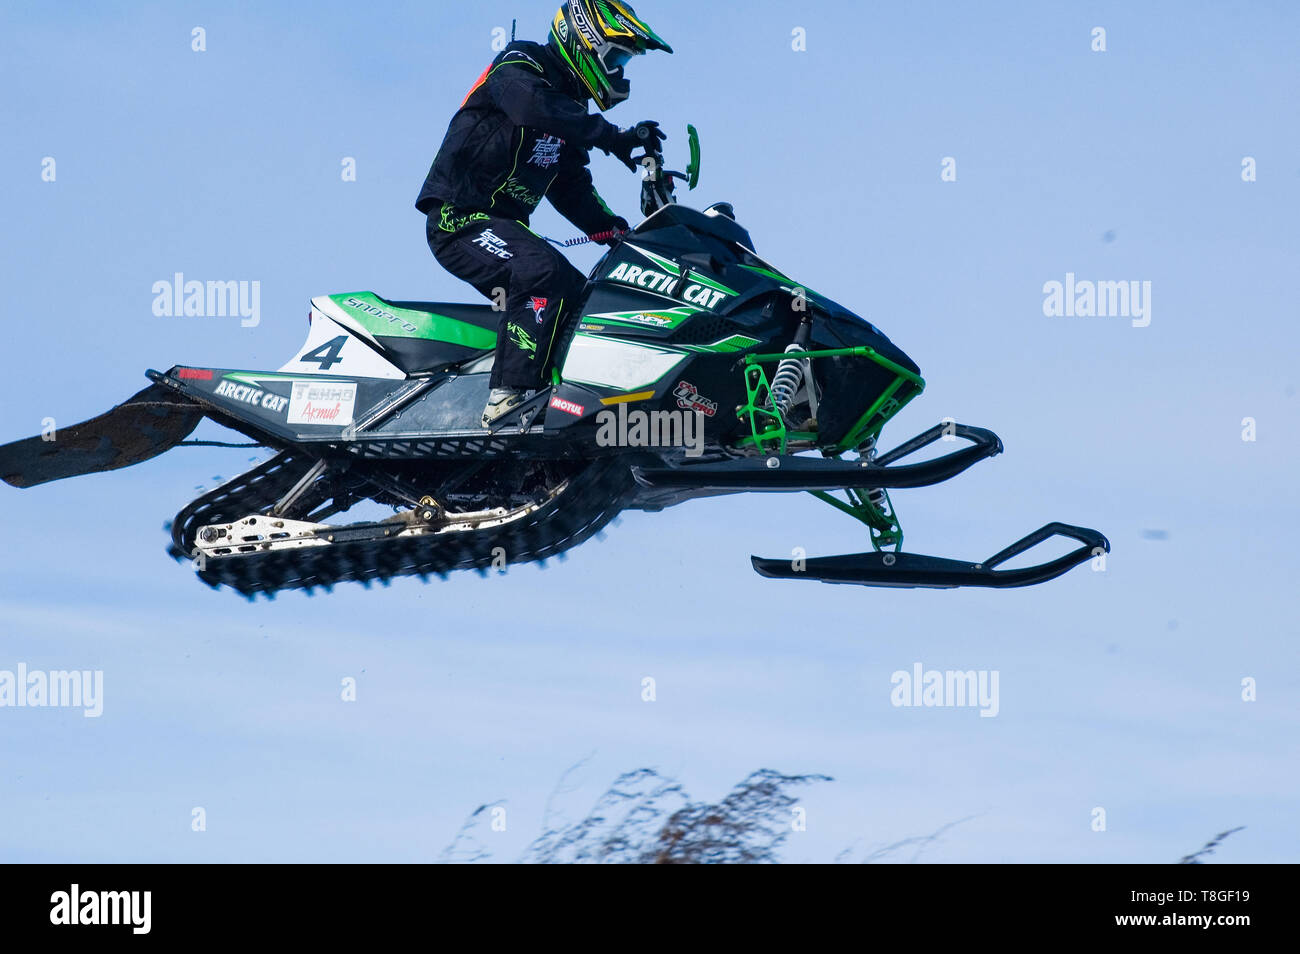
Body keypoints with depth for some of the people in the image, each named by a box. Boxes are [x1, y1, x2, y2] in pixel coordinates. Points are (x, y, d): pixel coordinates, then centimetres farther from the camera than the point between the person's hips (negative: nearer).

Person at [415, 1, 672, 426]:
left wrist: (618, 233, 4)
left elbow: (572, 192, 19)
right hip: (459, 219, -10)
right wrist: (615, 137, -34)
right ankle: (507, 400, -37)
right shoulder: (520, 65, -6)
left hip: (506, 226, 10)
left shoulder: (571, 114, 20)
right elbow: (538, 108, -30)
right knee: (540, 272, -32)